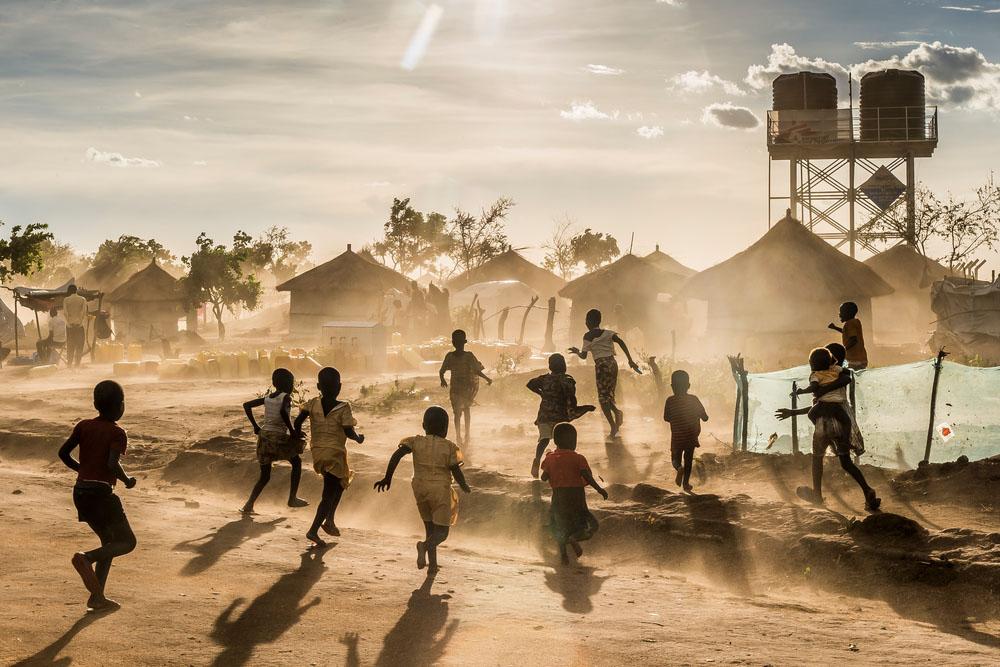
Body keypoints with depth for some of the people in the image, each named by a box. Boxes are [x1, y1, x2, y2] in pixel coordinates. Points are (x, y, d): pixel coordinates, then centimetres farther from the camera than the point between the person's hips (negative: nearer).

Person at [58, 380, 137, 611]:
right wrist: (126, 480, -5)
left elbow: (63, 453, 5)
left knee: (110, 541, 20)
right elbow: (112, 464, -23)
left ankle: (97, 596, 12)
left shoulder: (84, 426, 7)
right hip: (102, 493, -7)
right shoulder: (117, 433, -10)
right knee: (127, 542, 4)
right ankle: (86, 558, -23)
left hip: (81, 491, 7)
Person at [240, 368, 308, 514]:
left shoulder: (268, 398, 13)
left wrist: (255, 426, 13)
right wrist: (292, 430, -18)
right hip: (279, 437, -6)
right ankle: (292, 498, 15)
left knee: (264, 476, 16)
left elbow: (247, 405, 12)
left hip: (264, 436, 6)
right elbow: (283, 411, -26)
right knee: (296, 461, 19)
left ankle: (249, 505, 3)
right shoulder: (286, 397, -6)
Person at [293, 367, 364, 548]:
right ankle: (314, 530, -10)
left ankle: (330, 521, 20)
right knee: (329, 494, 0)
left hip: (317, 451, 5)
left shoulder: (313, 404, 1)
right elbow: (348, 431, -14)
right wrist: (358, 438, 6)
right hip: (335, 453, -5)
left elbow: (298, 420, -8)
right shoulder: (343, 407, -10)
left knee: (339, 484, 26)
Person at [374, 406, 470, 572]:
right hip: (440, 491, -4)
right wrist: (465, 488, 10)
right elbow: (456, 471, -8)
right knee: (442, 531, -1)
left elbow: (397, 455, -14)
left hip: (420, 489, 4)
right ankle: (426, 546, -32)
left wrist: (387, 478, -9)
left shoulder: (416, 442, -2)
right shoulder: (449, 447, -7)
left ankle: (432, 563, 17)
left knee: (430, 527, 20)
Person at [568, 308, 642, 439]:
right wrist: (630, 360, -7)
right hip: (613, 363, 4)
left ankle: (613, 426, -11)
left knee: (603, 396, 1)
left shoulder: (587, 336, 0)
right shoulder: (607, 333, 9)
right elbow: (621, 342, -6)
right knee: (609, 393, 20)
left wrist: (577, 352, 24)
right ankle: (617, 411, -8)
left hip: (601, 365, -4)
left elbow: (583, 356, 1)